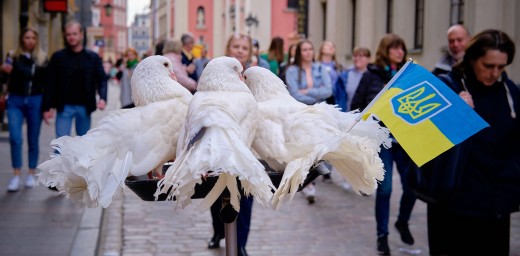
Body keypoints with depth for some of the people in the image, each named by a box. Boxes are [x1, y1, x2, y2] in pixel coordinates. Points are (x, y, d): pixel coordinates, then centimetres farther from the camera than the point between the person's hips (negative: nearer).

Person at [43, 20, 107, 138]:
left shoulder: (93, 57, 5)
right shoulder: (58, 57, 2)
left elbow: (102, 79, 1)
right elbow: (50, 83, 0)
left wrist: (102, 98, -18)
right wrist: (47, 107, -5)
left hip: (84, 107, 2)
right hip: (64, 106, -2)